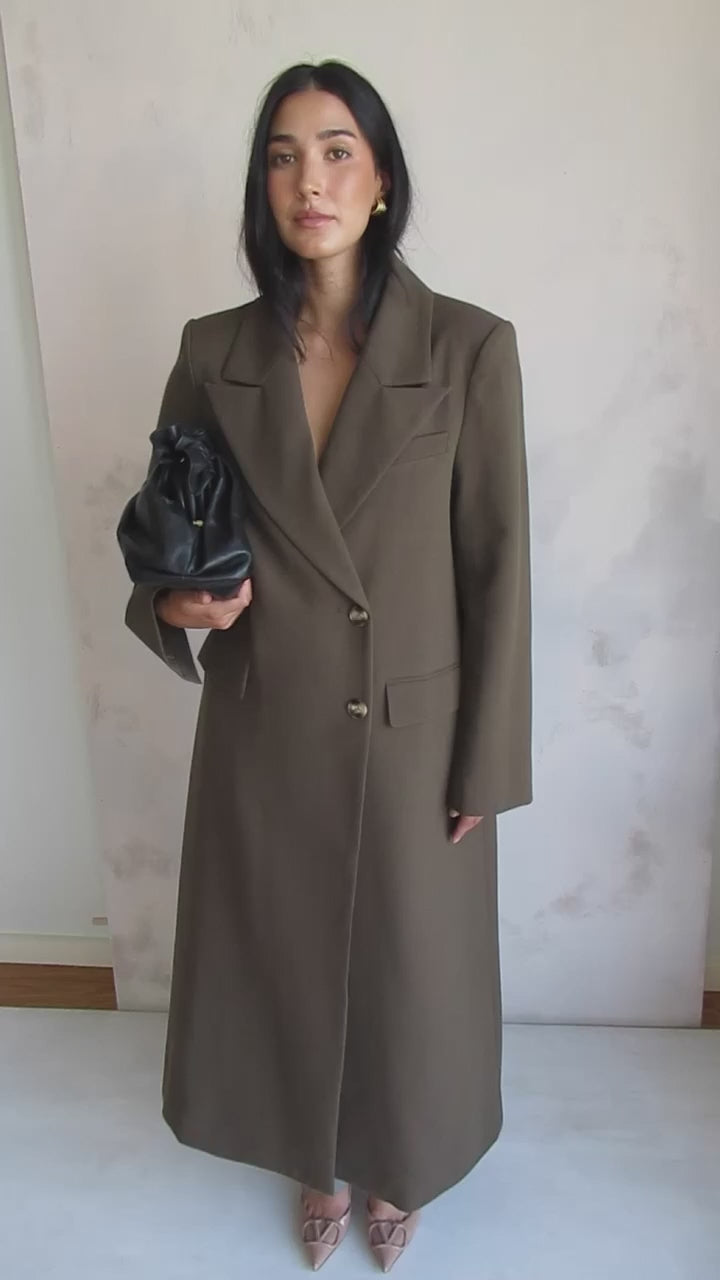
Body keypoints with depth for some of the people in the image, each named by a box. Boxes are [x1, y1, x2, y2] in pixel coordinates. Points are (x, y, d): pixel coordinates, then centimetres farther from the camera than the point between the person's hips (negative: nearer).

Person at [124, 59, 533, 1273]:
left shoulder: (470, 347, -10)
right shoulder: (214, 351, -2)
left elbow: (497, 566, -8)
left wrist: (485, 765, -7)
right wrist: (175, 602, -16)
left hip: (410, 736, -2)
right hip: (262, 733, 3)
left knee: (410, 964, 17)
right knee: (285, 956, 20)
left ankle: (398, 1163, 51)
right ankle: (320, 1158, 52)